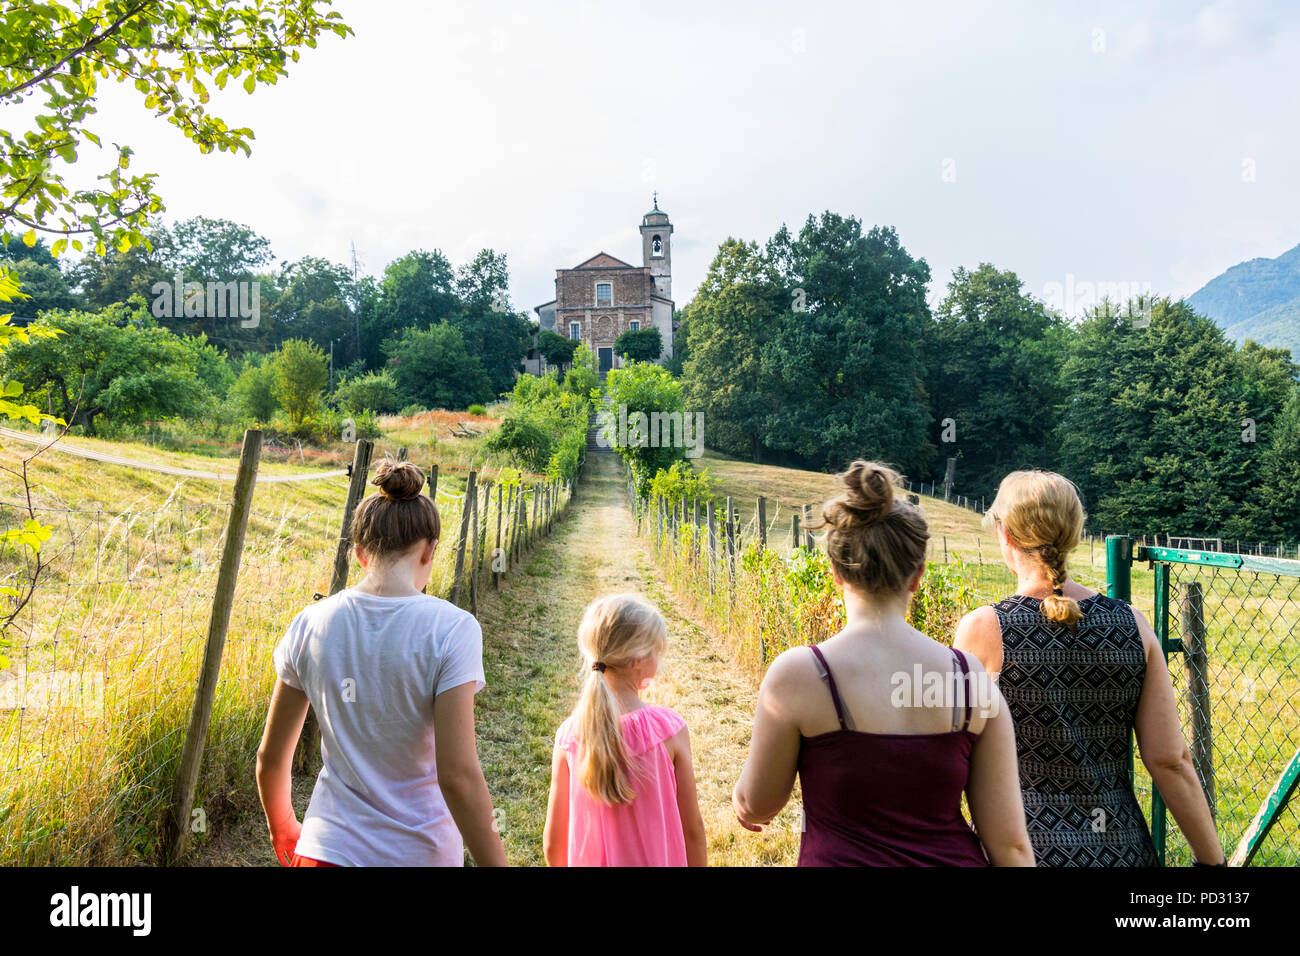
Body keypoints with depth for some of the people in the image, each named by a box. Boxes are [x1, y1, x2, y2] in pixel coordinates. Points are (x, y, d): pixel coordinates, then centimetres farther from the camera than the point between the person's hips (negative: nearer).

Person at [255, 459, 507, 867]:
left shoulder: (310, 625, -6)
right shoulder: (451, 630, -18)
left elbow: (270, 757, 4)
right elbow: (458, 777, -21)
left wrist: (282, 828, 22)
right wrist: (494, 862, -11)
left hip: (328, 849, 2)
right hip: (421, 853, -1)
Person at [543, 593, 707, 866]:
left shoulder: (569, 734, -12)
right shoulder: (669, 729, -18)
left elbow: (553, 840, -4)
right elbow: (692, 828, -8)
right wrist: (699, 864, 7)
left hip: (590, 862, 2)